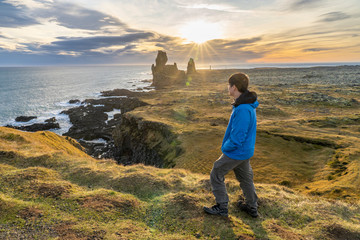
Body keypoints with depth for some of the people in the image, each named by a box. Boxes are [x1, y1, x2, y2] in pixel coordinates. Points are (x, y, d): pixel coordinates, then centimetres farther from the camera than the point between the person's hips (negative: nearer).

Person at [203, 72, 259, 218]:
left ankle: (222, 207, 21)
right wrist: (226, 145, 9)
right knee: (245, 177, 23)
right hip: (245, 151, 9)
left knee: (216, 175, 8)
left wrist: (225, 147, -10)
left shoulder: (243, 110, -31)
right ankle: (252, 208, 40)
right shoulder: (247, 105, 2)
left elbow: (237, 138, -28)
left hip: (236, 152, -9)